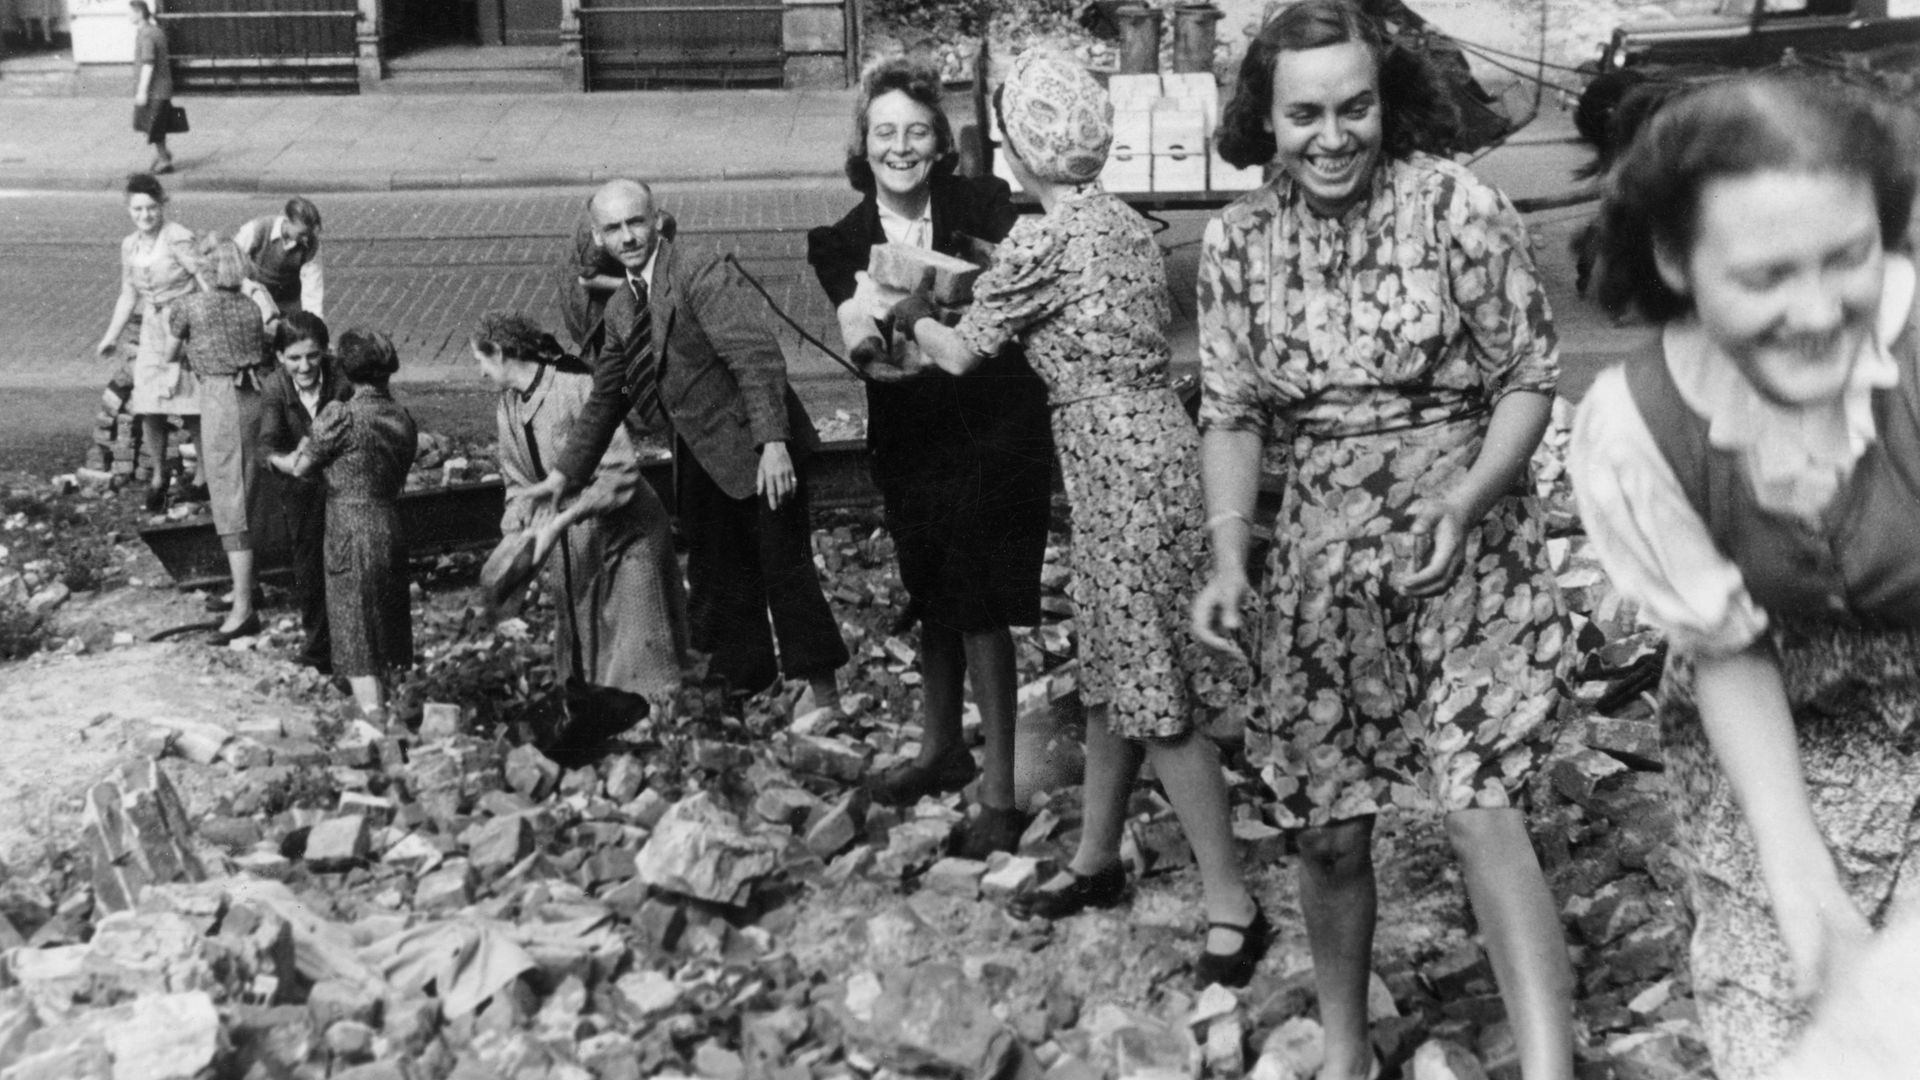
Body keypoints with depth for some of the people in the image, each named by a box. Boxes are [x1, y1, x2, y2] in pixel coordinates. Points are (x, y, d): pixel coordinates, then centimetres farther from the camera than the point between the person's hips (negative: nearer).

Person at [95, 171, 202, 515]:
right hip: (152, 329, 5)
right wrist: (111, 336, 12)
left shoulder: (178, 238, -13)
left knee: (190, 409, -5)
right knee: (149, 409, 2)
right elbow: (128, 295, 16)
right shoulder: (130, 246, 8)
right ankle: (159, 472, 22)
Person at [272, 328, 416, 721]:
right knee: (387, 618, 18)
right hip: (391, 526, 6)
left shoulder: (342, 415, -15)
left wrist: (273, 458, 15)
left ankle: (370, 704, 5)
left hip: (350, 530, -6)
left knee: (354, 623, 4)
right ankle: (389, 695, 28)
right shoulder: (403, 419, 3)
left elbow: (300, 466, -6)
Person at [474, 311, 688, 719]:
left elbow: (621, 471, -26)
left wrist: (559, 522, -29)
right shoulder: (507, 406, 5)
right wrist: (513, 536, -7)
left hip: (625, 533, -7)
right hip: (571, 547, 8)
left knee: (636, 652, -9)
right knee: (580, 656, 10)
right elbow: (520, 484, 12)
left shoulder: (575, 387, -20)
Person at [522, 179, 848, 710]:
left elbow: (758, 358, -20)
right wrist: (564, 474, 21)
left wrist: (773, 442, -30)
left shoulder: (703, 277, -11)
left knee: (785, 570, -7)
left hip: (757, 452, -8)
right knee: (718, 584, 11)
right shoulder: (620, 310, 12)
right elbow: (605, 398, 23)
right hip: (701, 463, 8)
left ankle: (826, 699, 1)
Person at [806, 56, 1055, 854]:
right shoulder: (840, 241, 0)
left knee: (978, 610, -6)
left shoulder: (983, 205, -6)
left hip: (995, 435, -4)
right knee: (934, 607, 17)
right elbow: (857, 325, -16)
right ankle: (942, 750, 38)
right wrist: (863, 335, -39)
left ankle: (999, 793, 3)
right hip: (910, 445, 4)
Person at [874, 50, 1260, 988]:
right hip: (1148, 453, 9)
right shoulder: (1126, 226, 11)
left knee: (1156, 696, -4)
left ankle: (1232, 904, 3)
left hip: (1121, 471, -9)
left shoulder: (1042, 241, -14)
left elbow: (960, 353, -5)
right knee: (1113, 672, 18)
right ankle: (1097, 858, 32)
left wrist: (910, 315, 16)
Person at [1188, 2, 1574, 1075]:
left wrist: (1466, 497, -22)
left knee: (1479, 809, -16)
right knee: (1329, 829, 9)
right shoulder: (1238, 242, 0)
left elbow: (1531, 379, -5)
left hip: (1469, 554, -3)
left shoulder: (1459, 205, -10)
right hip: (1322, 564, 3)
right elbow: (1232, 416, 5)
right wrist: (1229, 562, -9)